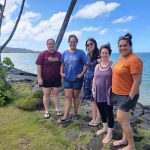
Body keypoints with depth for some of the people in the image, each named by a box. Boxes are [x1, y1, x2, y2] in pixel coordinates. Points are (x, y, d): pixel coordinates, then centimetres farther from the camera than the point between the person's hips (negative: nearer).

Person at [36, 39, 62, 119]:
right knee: (46, 95, 7)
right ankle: (46, 111, 18)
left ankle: (57, 109, 22)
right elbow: (38, 66, -7)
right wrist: (39, 78, -12)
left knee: (56, 93, 10)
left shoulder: (59, 54, 4)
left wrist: (62, 76, 6)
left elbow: (61, 66, 9)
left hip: (56, 78, 2)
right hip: (46, 79, -2)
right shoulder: (42, 54, -5)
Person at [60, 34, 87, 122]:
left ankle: (75, 113, 28)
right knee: (68, 97, 2)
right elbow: (62, 64, 15)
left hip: (77, 79, -3)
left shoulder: (81, 52, -6)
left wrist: (82, 74, -15)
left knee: (76, 96, 11)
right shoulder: (65, 53, 7)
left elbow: (86, 64, -7)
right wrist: (61, 72, 3)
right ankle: (65, 116, 4)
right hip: (67, 78, 3)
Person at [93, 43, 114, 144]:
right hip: (98, 94, 6)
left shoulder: (112, 65, -8)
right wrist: (93, 90, 8)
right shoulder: (97, 66, 9)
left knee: (109, 113, 3)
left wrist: (111, 89, -18)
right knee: (102, 112, 18)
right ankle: (105, 128, 38)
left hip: (108, 94, -5)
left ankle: (110, 134, 17)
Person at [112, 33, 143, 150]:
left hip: (127, 96, -8)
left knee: (121, 120, 0)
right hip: (119, 94, 9)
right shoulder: (121, 58, 8)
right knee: (124, 120, 20)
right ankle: (125, 139, 38)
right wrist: (114, 91, 18)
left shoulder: (134, 59, -20)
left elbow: (137, 81, -22)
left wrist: (130, 98, -21)